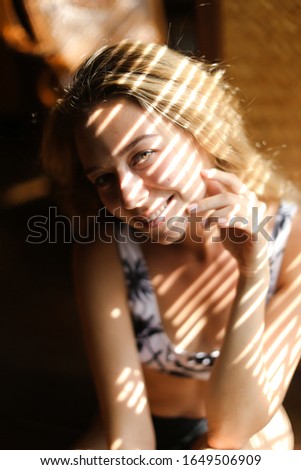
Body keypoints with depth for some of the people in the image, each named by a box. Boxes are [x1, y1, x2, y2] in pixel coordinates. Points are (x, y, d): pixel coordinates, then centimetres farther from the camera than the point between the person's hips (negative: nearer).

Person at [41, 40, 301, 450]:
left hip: (247, 449, -2)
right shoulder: (105, 248, -18)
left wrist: (254, 276, -32)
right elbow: (125, 420, -19)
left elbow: (232, 430, -21)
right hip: (140, 438, 2)